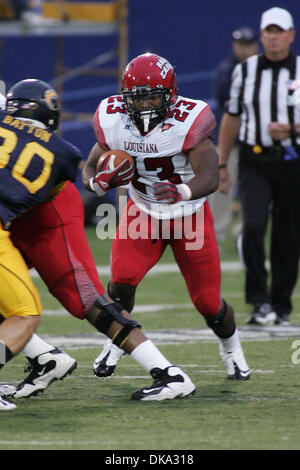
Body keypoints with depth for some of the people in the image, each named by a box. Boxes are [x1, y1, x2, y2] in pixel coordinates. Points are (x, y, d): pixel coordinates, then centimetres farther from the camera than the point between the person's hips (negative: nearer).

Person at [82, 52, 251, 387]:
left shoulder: (187, 122, -27)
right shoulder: (114, 121, -16)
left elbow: (210, 178, -32)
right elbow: (90, 167, -4)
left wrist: (181, 192, -54)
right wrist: (97, 181, -29)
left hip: (189, 215, -2)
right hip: (143, 211, 2)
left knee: (208, 302, 1)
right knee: (122, 279, -21)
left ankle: (230, 347, 34)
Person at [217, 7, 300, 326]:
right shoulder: (245, 71, 6)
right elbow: (232, 118, 12)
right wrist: (221, 164, 10)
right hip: (254, 161, 0)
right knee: (253, 227, -17)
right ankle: (260, 302, -12)